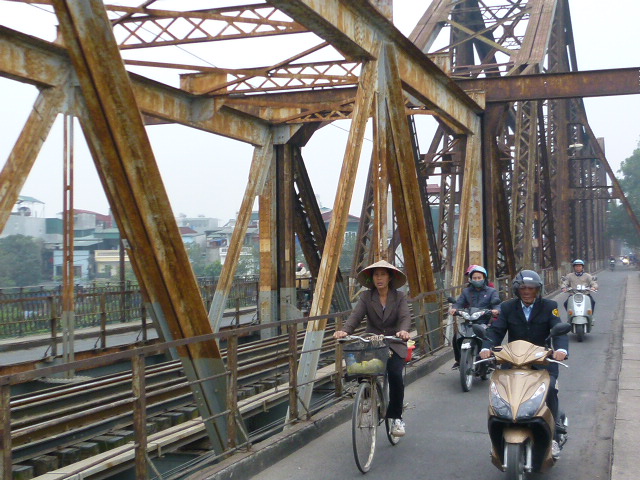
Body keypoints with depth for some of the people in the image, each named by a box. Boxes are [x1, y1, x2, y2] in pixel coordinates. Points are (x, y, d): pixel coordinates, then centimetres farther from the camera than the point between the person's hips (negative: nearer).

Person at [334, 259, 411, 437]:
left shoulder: (399, 297, 2)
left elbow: (405, 317, -13)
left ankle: (396, 418, -5)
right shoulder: (366, 297, 4)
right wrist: (345, 331, -31)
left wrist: (403, 331, -37)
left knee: (395, 375, -23)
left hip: (394, 345, -1)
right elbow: (356, 315, -11)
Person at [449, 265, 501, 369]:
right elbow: (459, 302, 5)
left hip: (485, 322, -2)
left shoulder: (491, 291, 13)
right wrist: (454, 308, -19)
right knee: (457, 337, -19)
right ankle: (458, 360, 2)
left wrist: (495, 309, -28)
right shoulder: (466, 291, 19)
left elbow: (496, 302, -4)